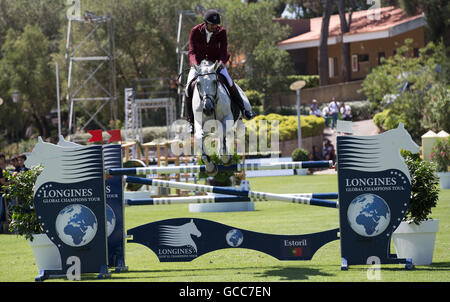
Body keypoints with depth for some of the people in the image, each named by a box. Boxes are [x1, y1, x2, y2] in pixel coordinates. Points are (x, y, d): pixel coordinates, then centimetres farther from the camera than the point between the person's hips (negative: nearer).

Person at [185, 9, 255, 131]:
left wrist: (221, 62, -39)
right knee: (189, 87, -18)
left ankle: (243, 109, -9)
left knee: (229, 82, -23)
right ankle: (191, 120, -5)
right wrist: (195, 64, -40)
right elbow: (192, 51, -20)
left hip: (216, 62, 0)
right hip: (198, 63, 0)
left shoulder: (221, 32, -12)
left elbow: (223, 50, -18)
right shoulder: (195, 31, -15)